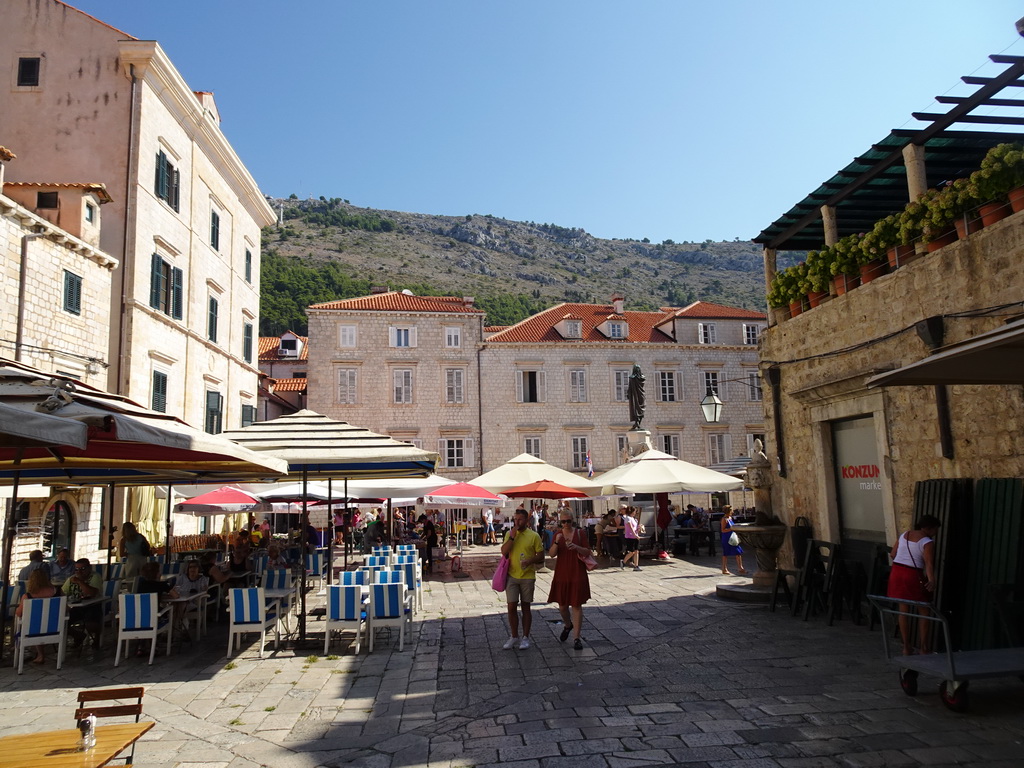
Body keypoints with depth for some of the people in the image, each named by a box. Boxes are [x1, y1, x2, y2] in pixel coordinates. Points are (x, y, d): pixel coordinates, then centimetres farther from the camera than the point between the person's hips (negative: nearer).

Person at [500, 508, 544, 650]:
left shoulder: (534, 536, -4)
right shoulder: (509, 534, 4)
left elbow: (541, 556, -2)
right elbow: (504, 551, -8)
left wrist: (530, 561, -21)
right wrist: (512, 536, -16)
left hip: (527, 576, -2)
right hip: (512, 575, 2)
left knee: (526, 607, 8)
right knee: (511, 607, 1)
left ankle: (525, 638, 19)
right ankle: (514, 637, 17)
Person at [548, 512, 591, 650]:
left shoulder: (580, 533, -3)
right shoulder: (558, 534, 2)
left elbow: (588, 552, -2)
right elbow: (551, 554, -5)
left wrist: (577, 547, -21)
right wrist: (556, 542, -22)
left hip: (577, 575, -2)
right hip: (561, 574, 2)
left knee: (576, 605, 0)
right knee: (562, 605, 11)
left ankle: (576, 637, 8)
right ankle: (567, 625, 41)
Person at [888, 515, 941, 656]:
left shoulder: (904, 535, 10)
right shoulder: (927, 542, -9)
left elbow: (892, 554, 14)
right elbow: (929, 563, -23)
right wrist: (932, 581, -32)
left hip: (897, 573, 6)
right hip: (914, 576, -6)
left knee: (903, 610, 11)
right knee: (924, 611, 9)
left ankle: (907, 647, 16)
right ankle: (924, 646, 11)